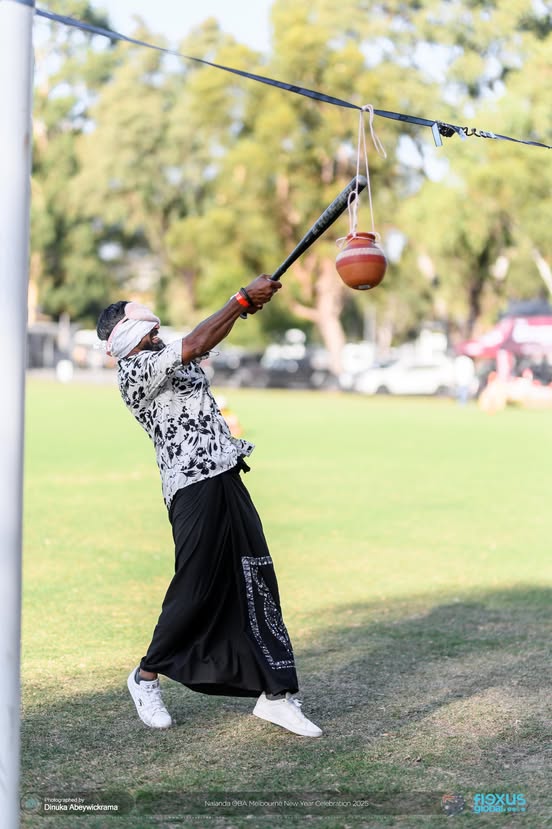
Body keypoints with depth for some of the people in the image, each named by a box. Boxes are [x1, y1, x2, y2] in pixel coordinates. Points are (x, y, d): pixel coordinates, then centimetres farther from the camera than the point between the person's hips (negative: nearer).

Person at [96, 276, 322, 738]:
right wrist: (243, 298, -13)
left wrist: (249, 302, 5)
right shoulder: (134, 371, -8)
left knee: (257, 584, 4)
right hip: (195, 489, -9)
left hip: (227, 483, 9)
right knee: (196, 591, -3)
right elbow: (193, 346, -18)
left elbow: (208, 337, 23)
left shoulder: (167, 359, 20)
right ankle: (147, 676, 21)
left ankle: (275, 695, 7)